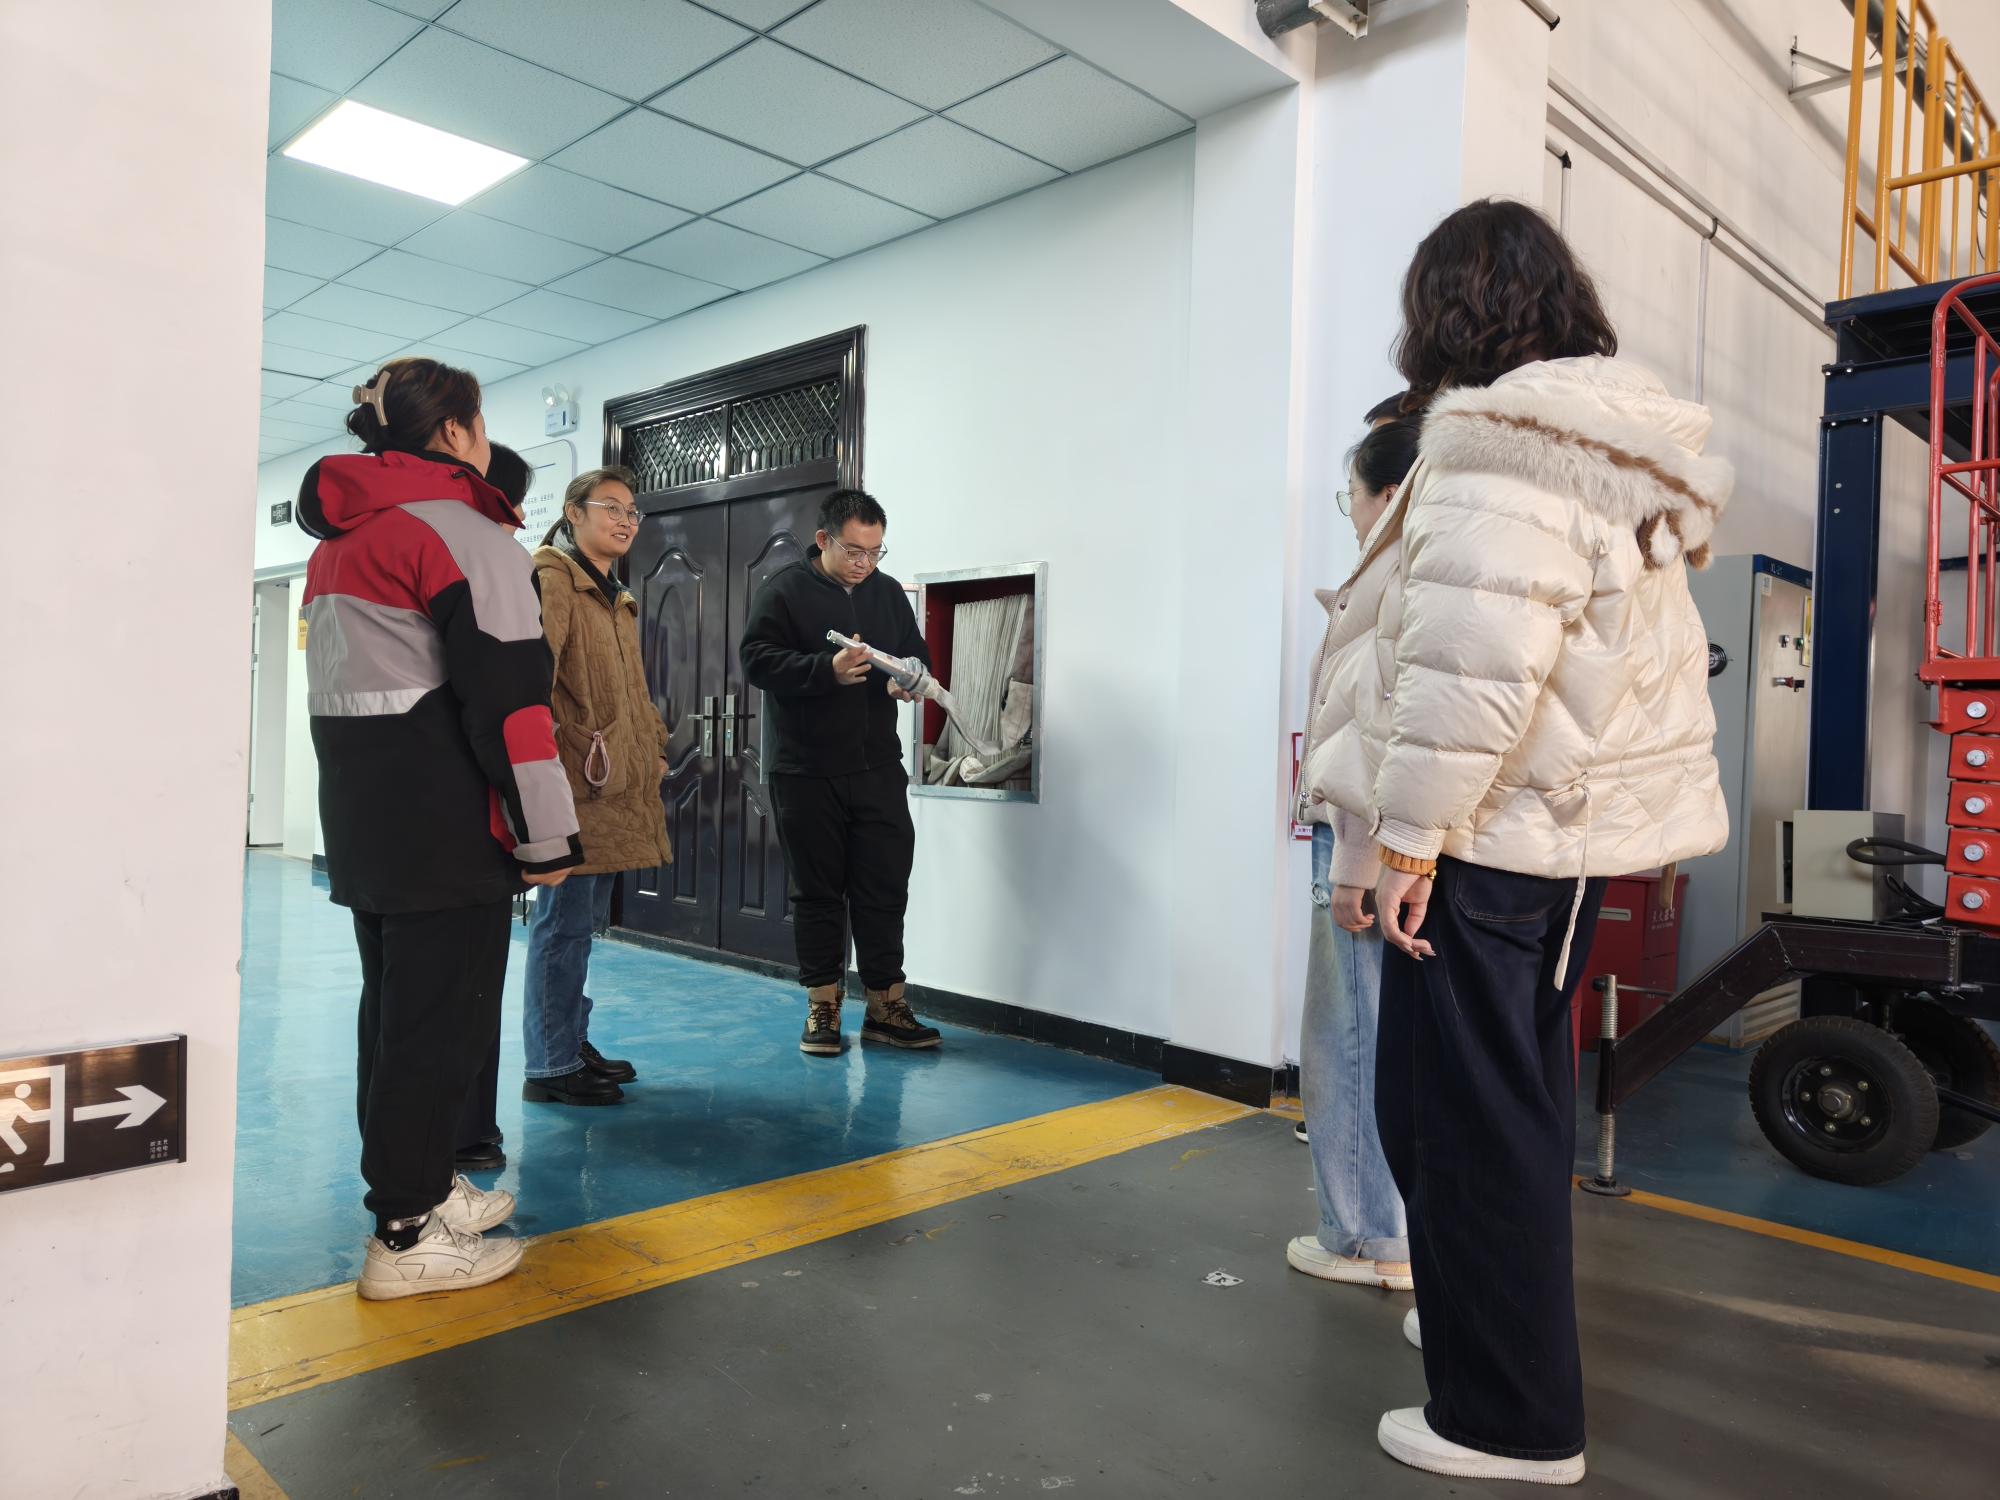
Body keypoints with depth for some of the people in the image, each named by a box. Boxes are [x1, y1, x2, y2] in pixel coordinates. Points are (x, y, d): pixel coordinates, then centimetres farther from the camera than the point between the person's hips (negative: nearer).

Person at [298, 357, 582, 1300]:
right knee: (438, 1019, -3)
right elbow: (507, 694, -19)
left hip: (358, 814, 10)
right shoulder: (463, 531, -12)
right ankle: (408, 1237, 4)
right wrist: (547, 835, -15)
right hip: (444, 824, -9)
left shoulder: (338, 541, 18)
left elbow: (351, 680, 20)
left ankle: (414, 1186, 30)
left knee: (393, 1006, 17)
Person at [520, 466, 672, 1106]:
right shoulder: (550, 575, -6)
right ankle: (550, 1066, 3)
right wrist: (567, 746, -22)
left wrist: (652, 751, 20)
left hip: (616, 789, 9)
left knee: (585, 920, 15)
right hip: (574, 786, -9)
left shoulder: (618, 597, 23)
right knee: (565, 920, -5)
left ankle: (572, 1044, 26)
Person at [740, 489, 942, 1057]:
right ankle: (822, 1008, 17)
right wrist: (828, 669, -26)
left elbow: (918, 654, 19)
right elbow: (757, 660, -12)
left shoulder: (889, 592, 12)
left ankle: (886, 1005, 14)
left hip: (879, 769, 4)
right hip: (807, 774, -3)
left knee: (885, 888, 4)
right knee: (817, 892, 6)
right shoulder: (784, 590, -2)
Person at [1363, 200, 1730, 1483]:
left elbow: (1473, 656, -24)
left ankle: (1510, 1421, 15)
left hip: (1495, 832, -10)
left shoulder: (1497, 435, -14)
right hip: (1584, 817, 10)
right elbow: (1625, 643, 17)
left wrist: (1412, 834, -18)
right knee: (1517, 1102, 22)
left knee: (1458, 1115, 2)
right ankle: (1503, 1331, 40)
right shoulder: (1620, 439, 15)